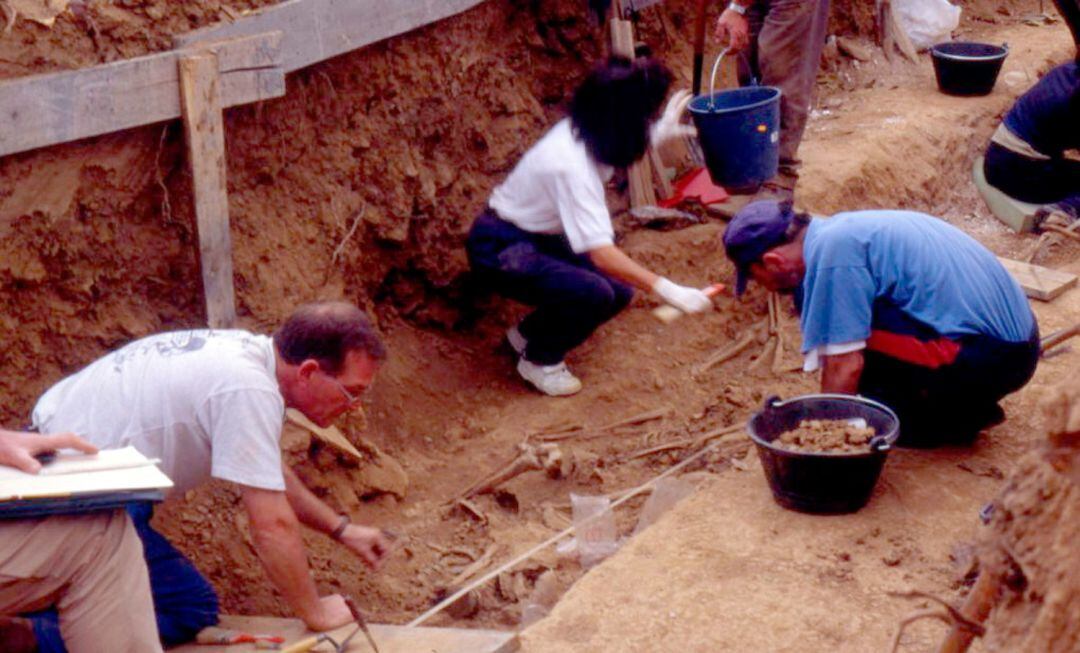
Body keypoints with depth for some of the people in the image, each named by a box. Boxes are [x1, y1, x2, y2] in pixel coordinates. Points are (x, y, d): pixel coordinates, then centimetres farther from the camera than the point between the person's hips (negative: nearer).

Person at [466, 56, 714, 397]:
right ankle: (538, 359, -1)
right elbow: (601, 253, -38)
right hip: (499, 250, -10)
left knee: (619, 290, 4)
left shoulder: (583, 132, -7)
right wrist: (665, 288, -41)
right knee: (592, 292, -27)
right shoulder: (572, 164, -34)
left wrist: (661, 132, 20)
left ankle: (530, 332, 22)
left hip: (540, 237, 10)